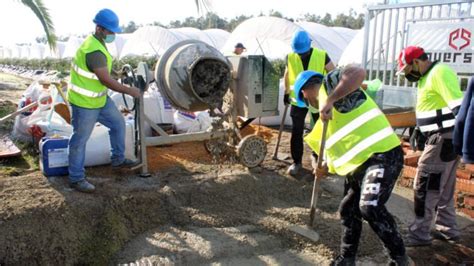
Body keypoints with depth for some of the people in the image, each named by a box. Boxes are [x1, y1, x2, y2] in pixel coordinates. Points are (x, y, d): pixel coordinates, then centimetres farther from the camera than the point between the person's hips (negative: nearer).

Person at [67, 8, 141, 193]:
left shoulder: (97, 43, 6)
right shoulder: (94, 51, -27)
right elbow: (106, 81, -26)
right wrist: (130, 91, -17)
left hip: (100, 99, 10)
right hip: (84, 102, -10)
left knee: (118, 123, 17)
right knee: (80, 140, 2)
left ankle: (118, 159, 33)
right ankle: (76, 179, 15)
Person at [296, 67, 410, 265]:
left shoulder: (329, 83, -2)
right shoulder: (327, 115, 24)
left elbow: (358, 72, -24)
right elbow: (339, 146, 25)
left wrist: (330, 99, -26)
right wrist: (326, 167, 11)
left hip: (383, 154, -10)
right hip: (359, 162, 10)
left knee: (370, 207, -21)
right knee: (348, 211, 13)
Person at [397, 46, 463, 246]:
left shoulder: (439, 73, -15)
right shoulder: (427, 77, 17)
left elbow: (458, 106, -24)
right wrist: (419, 134, 24)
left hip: (445, 138, -10)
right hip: (441, 138, 10)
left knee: (425, 185, -5)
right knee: (443, 186, 17)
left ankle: (419, 234, 4)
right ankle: (447, 229, 28)